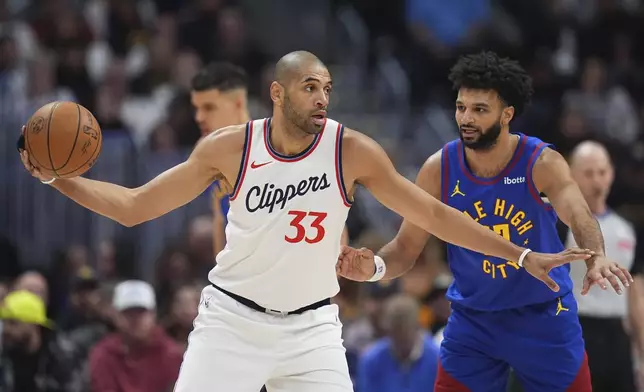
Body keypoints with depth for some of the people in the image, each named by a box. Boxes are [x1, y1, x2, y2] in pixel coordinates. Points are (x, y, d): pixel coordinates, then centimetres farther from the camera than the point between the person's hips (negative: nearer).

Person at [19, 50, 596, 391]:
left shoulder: (353, 152, -9)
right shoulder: (230, 147, -8)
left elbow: (432, 214, -2)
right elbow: (133, 206, -2)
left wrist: (521, 256, -4)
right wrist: (55, 177, -14)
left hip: (311, 326, 1)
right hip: (231, 320, 0)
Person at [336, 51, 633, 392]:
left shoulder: (542, 163, -17)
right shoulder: (439, 169, -10)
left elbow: (578, 216, -35)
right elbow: (406, 247, -4)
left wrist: (596, 258, -58)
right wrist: (374, 267, -28)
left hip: (544, 317, -1)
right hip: (472, 322, 1)